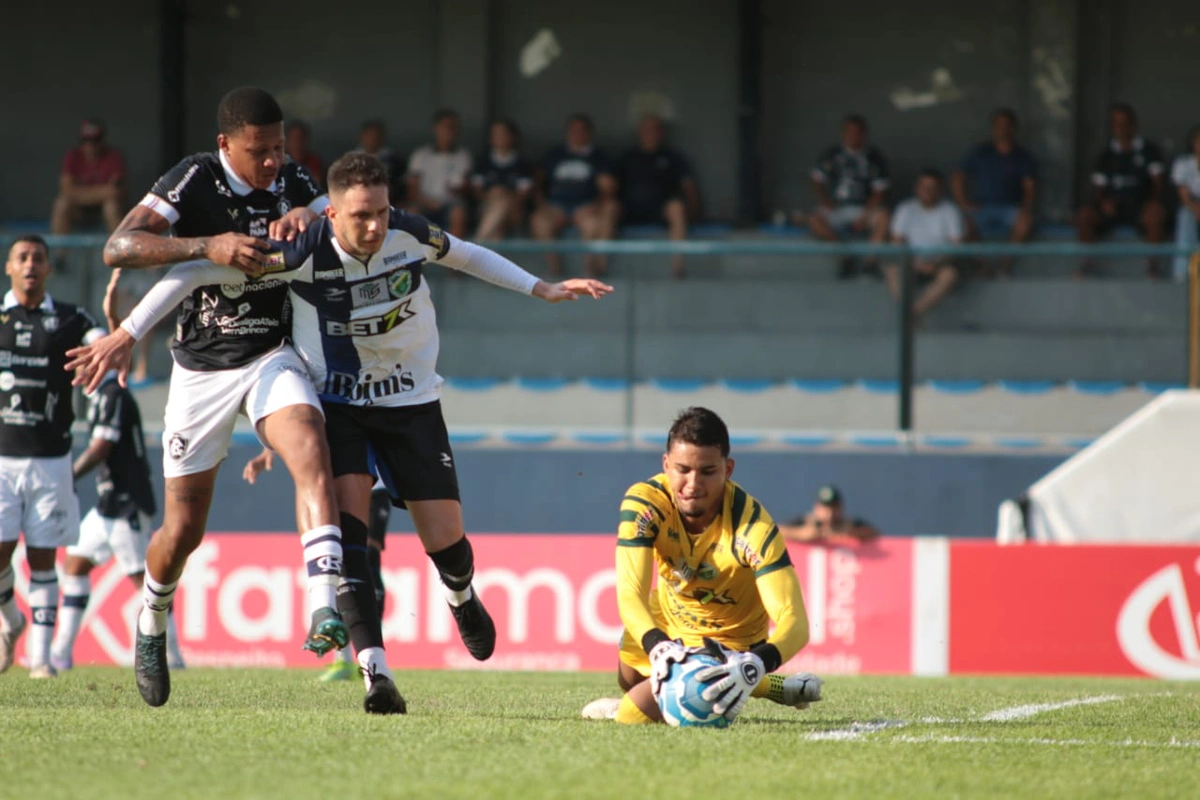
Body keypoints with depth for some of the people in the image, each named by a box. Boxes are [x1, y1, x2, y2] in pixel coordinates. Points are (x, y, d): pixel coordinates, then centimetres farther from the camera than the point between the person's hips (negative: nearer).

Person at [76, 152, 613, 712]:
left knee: (445, 540, 0)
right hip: (337, 405, -2)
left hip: (411, 402, 2)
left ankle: (462, 599, 39)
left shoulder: (410, 235, -16)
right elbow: (194, 271, -20)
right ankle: (375, 671, -29)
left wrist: (544, 290, 14)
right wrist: (128, 334, -21)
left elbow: (466, 255, 9)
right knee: (347, 518, -25)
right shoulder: (304, 254, -26)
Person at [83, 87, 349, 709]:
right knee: (183, 529, 3)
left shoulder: (292, 182, -1)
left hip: (272, 358, 2)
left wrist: (309, 217, -20)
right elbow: (118, 248, -24)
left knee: (311, 452, -29)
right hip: (201, 370, -2)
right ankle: (150, 625, 35)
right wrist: (208, 246, -37)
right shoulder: (193, 180, -14)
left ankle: (325, 610, -41)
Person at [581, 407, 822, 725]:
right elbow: (630, 595, -38)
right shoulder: (644, 502, -29)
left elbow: (795, 621, -42)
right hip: (665, 626, 4)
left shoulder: (751, 526, -36)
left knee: (637, 712, -16)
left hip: (729, 642, -4)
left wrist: (756, 665, -65)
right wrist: (658, 647, -60)